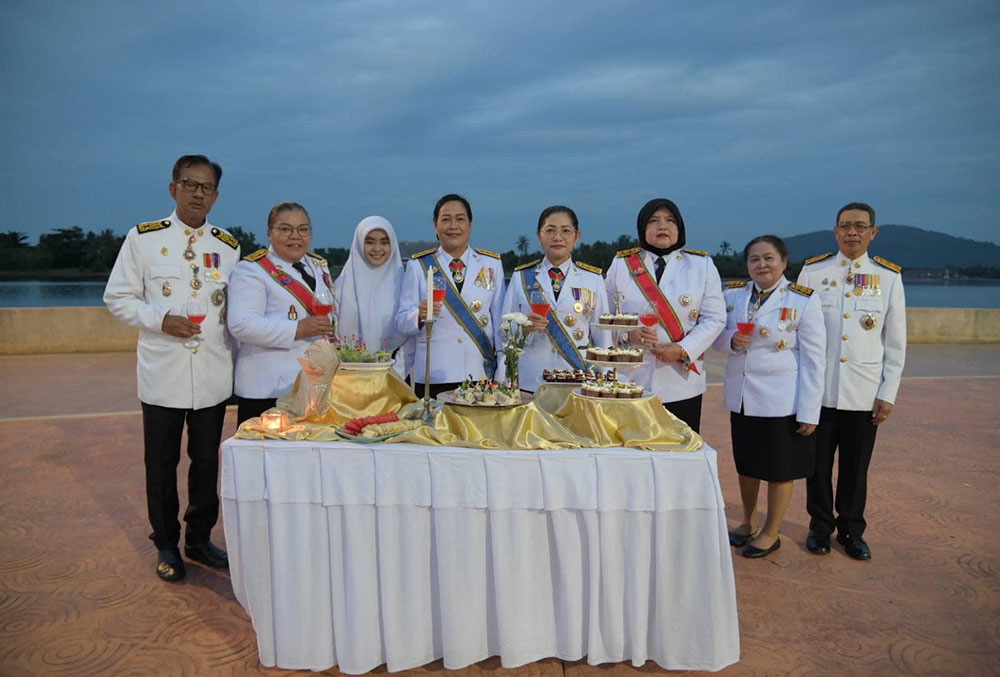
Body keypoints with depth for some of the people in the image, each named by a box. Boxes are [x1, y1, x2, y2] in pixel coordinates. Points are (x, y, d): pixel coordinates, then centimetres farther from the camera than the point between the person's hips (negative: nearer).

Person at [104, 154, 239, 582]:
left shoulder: (229, 246, 7)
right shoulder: (143, 238, -1)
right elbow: (117, 298, 1)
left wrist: (238, 357, 7)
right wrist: (160, 319, -16)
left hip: (214, 374, 2)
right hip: (162, 374, -2)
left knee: (207, 460, 12)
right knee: (161, 463, 9)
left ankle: (200, 538, 29)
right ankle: (166, 545, 26)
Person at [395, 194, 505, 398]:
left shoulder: (492, 264, 9)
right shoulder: (418, 266, 6)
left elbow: (500, 320, 11)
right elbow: (401, 322, 3)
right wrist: (420, 315, -19)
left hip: (481, 374, 1)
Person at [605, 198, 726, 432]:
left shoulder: (702, 265, 7)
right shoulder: (621, 264, 8)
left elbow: (714, 318, 3)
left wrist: (683, 350, -11)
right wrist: (629, 334, -12)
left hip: (682, 382, 0)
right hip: (630, 381, 0)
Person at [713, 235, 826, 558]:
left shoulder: (804, 301, -9)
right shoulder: (732, 294, 2)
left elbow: (813, 359, -10)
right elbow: (716, 336, 11)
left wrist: (809, 411, -13)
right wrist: (731, 340, -13)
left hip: (782, 401, -4)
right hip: (741, 397, 4)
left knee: (779, 469, 9)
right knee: (746, 463, 17)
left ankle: (771, 533, 27)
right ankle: (748, 523, 37)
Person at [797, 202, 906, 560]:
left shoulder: (889, 277, 3)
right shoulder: (812, 271, 1)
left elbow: (896, 343, 5)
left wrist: (888, 394, 1)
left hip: (864, 393, 1)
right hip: (817, 389, 0)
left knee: (855, 468, 11)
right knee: (818, 464, 8)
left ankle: (852, 530, 29)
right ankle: (820, 527, 26)